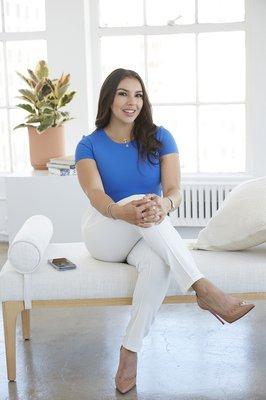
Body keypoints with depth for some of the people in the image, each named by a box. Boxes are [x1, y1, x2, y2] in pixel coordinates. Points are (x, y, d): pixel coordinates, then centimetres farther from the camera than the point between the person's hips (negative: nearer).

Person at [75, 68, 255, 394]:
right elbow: (96, 195, -19)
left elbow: (175, 190, -11)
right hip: (104, 235, -1)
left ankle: (130, 350, -28)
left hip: (150, 237, 1)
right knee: (137, 200, -35)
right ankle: (203, 289, -42)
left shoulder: (159, 138, 2)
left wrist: (164, 205, -38)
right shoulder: (89, 145, -1)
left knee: (157, 263, -37)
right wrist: (124, 212, -43)